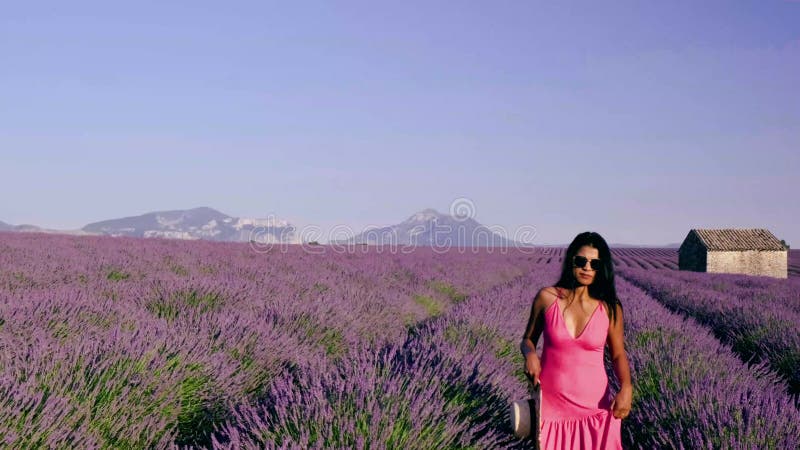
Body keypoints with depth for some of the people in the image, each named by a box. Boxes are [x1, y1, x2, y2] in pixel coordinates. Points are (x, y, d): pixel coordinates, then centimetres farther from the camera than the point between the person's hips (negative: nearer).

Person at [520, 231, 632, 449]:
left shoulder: (610, 308, -3)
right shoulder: (547, 297, -4)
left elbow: (618, 354, 6)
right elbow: (528, 339, 8)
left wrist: (626, 387, -13)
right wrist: (530, 354, -15)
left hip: (596, 408, 0)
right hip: (552, 406, 0)